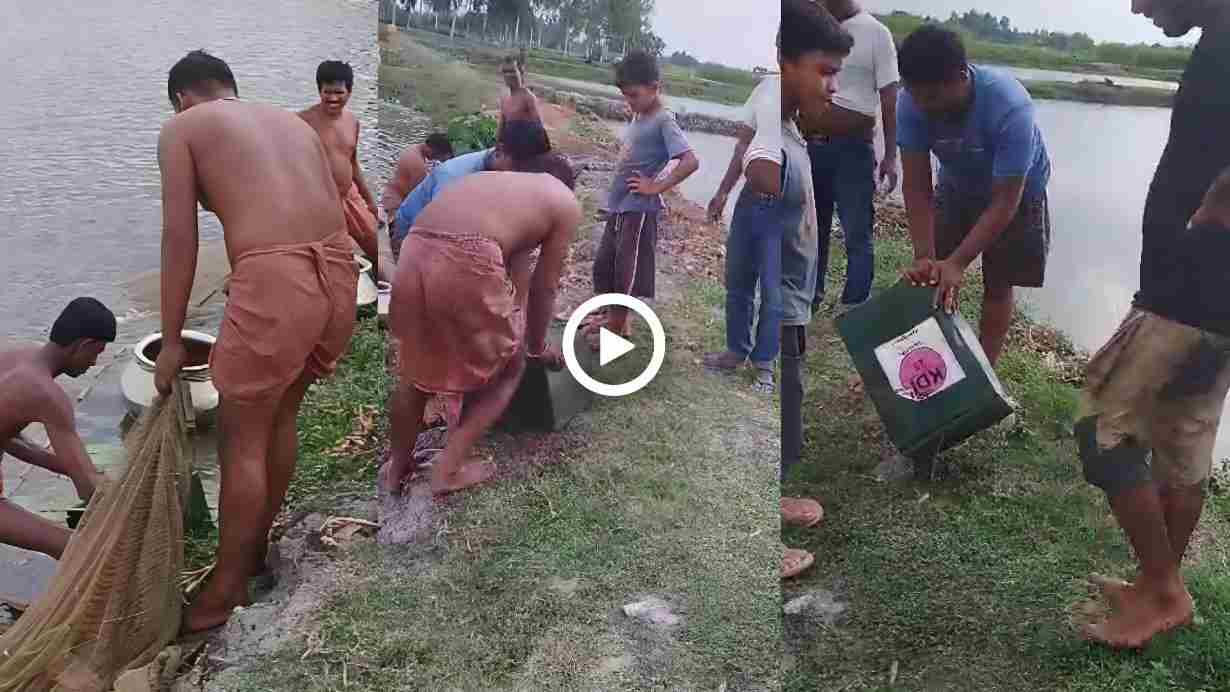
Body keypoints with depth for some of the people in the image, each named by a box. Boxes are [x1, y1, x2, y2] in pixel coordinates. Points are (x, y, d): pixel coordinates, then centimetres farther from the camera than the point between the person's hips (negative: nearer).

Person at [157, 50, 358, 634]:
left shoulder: (181, 128, 12)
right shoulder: (291, 120, 27)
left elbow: (180, 238, 4)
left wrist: (171, 340, 10)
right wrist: (323, 338, 29)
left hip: (274, 278, -6)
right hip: (338, 273, 6)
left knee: (241, 441, 9)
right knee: (280, 417, 23)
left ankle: (226, 588, 23)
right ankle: (254, 549, 40)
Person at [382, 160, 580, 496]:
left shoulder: (496, 180, 33)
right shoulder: (566, 202, 17)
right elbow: (544, 287, 19)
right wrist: (537, 346, 34)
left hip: (415, 255, 6)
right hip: (466, 263, -6)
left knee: (416, 365, 27)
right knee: (509, 364, 20)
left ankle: (396, 466, 43)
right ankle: (449, 469, 19)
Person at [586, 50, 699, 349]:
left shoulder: (664, 121, -15)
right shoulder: (638, 118, 10)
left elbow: (690, 162, -25)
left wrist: (656, 187, -19)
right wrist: (616, 188, 9)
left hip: (639, 210, -9)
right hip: (618, 206, 9)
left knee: (626, 272, 2)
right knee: (603, 266, 17)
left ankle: (617, 328, 15)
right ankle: (610, 317, 32)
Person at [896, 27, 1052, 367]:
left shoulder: (1009, 107, -40)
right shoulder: (912, 103, -30)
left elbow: (1004, 202, -35)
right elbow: (917, 188, -25)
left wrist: (957, 263, -41)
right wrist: (924, 256, -35)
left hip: (1017, 191, -3)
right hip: (957, 187, 3)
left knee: (997, 284, 2)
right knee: (934, 280, 1)